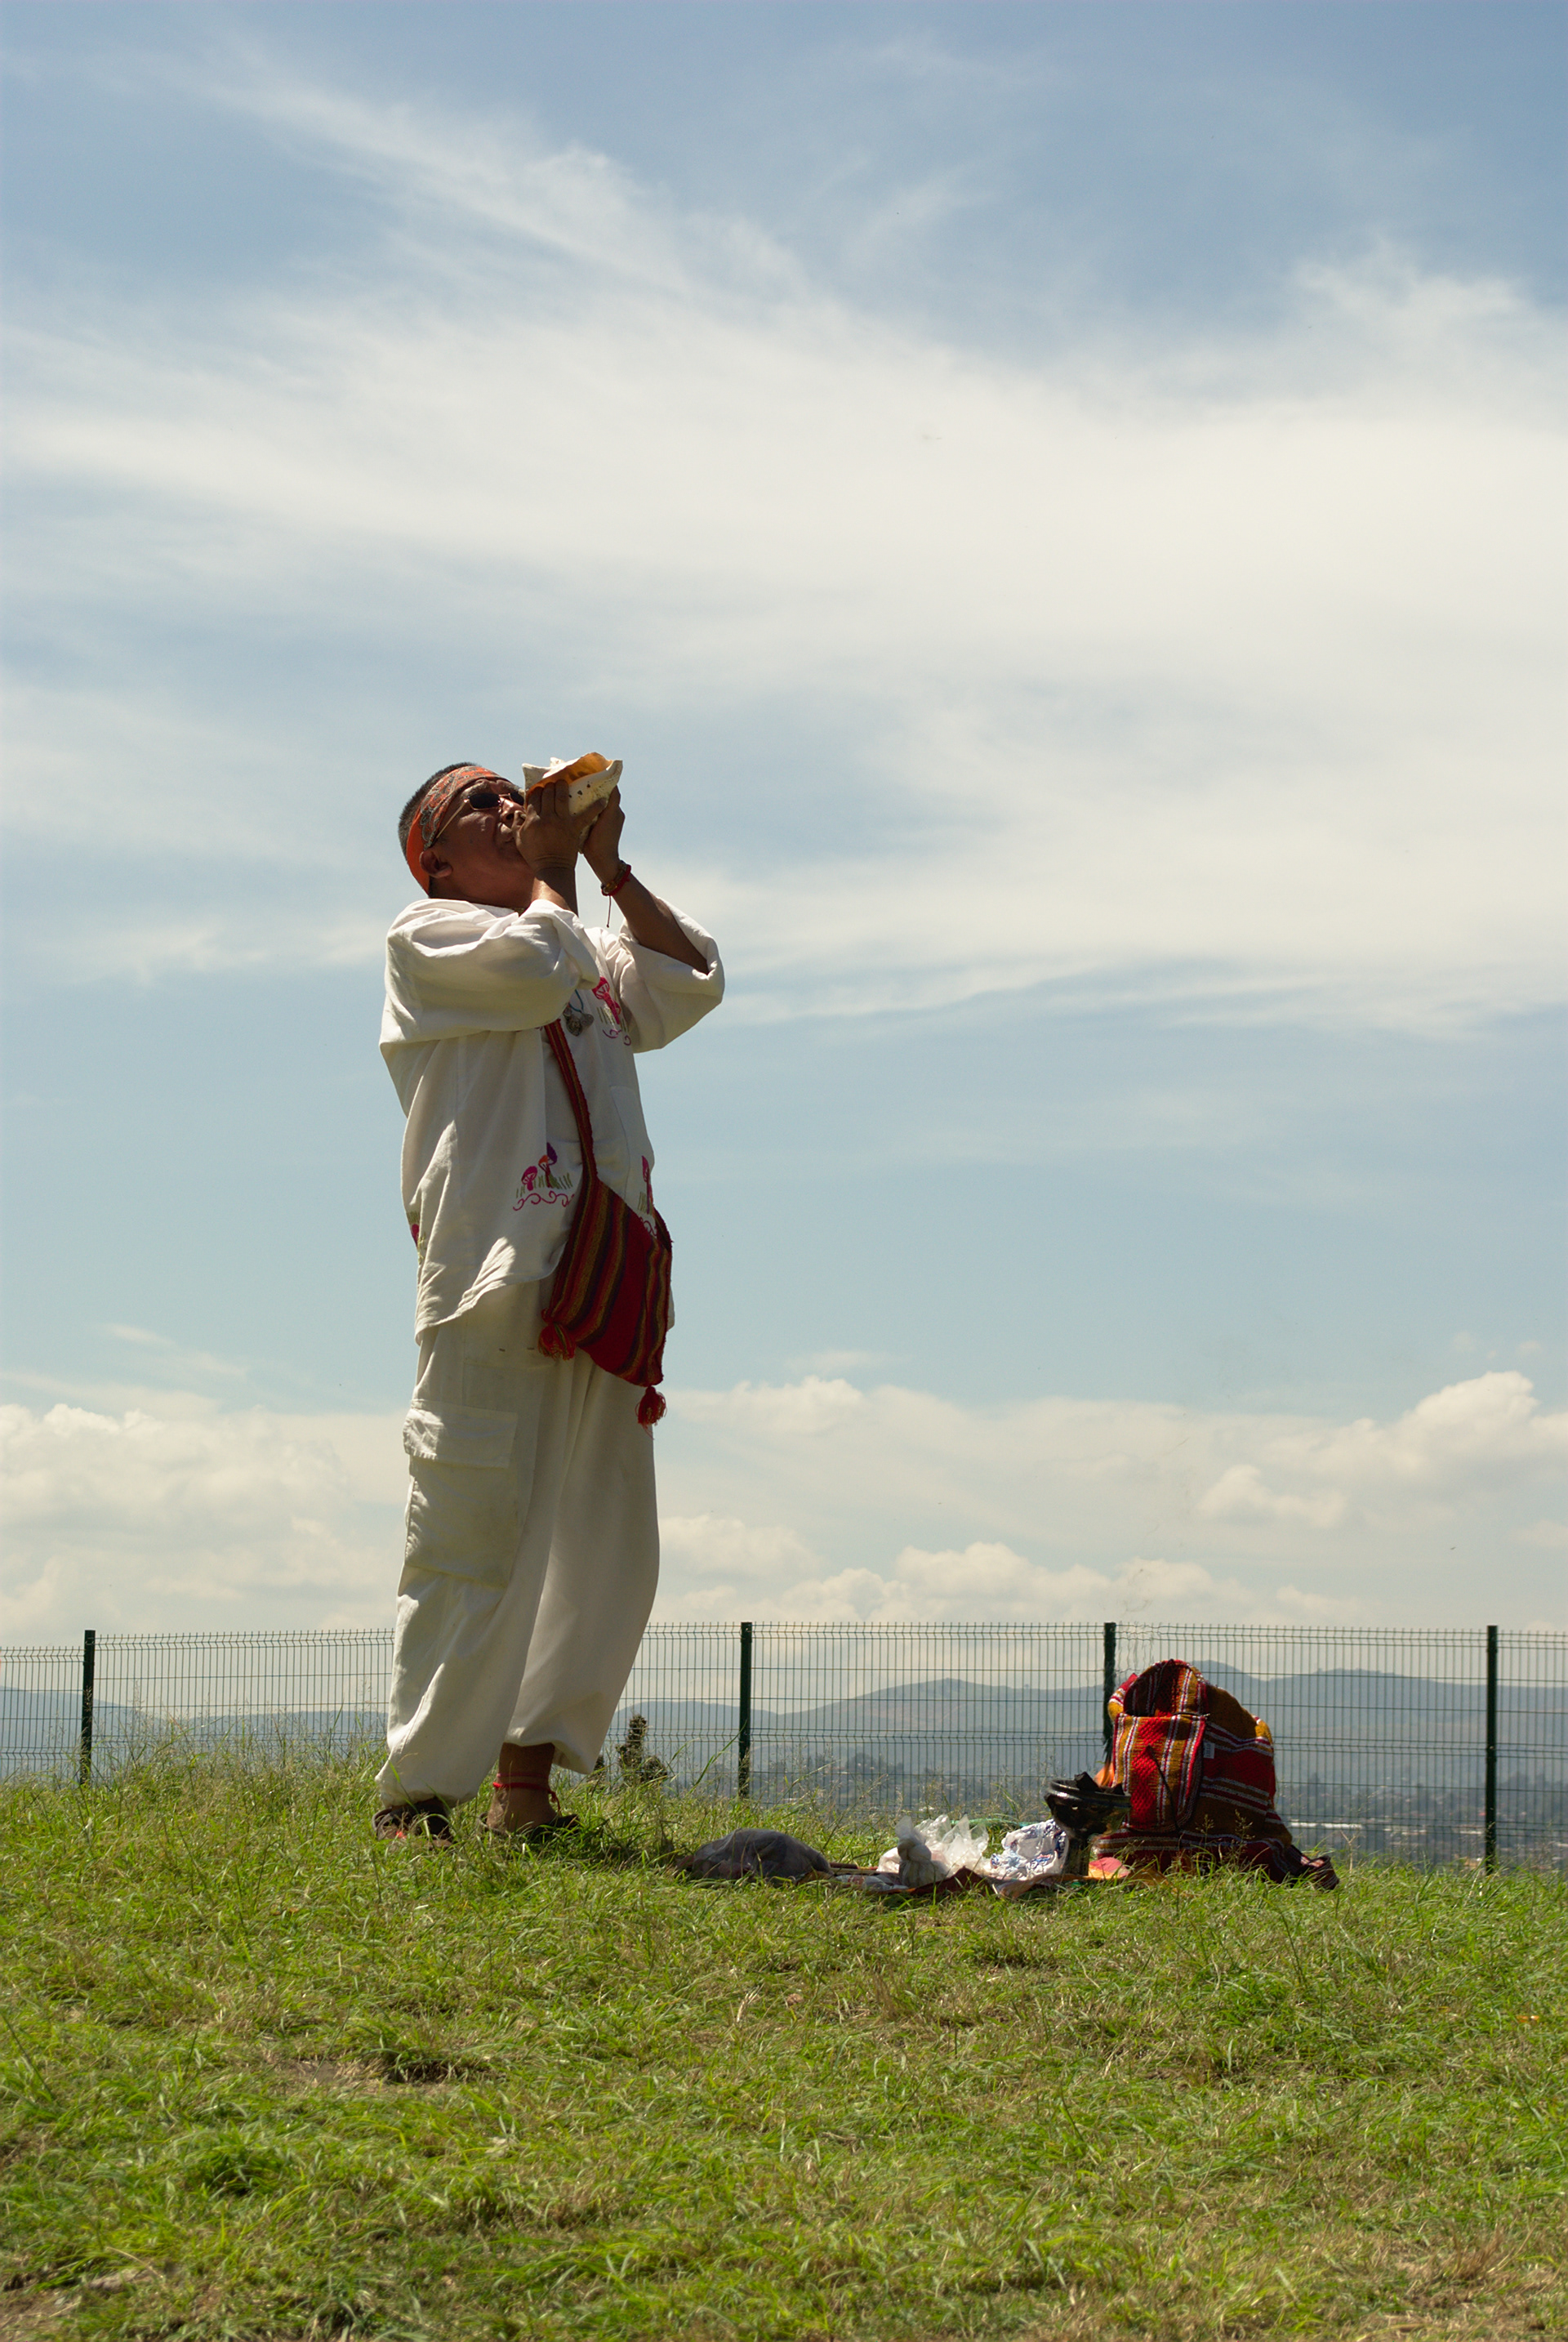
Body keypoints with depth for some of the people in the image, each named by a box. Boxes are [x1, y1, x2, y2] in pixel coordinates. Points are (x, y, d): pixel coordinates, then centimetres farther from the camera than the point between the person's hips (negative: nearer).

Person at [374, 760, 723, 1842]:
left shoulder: (595, 952, 28)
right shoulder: (427, 937, 6)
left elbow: (694, 984, 17)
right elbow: (536, 967, -12)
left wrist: (613, 868, 15)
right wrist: (551, 868, 4)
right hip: (493, 1279, -7)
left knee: (606, 1547, 4)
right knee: (473, 1539, -12)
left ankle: (526, 1785, 10)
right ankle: (417, 1794, -8)